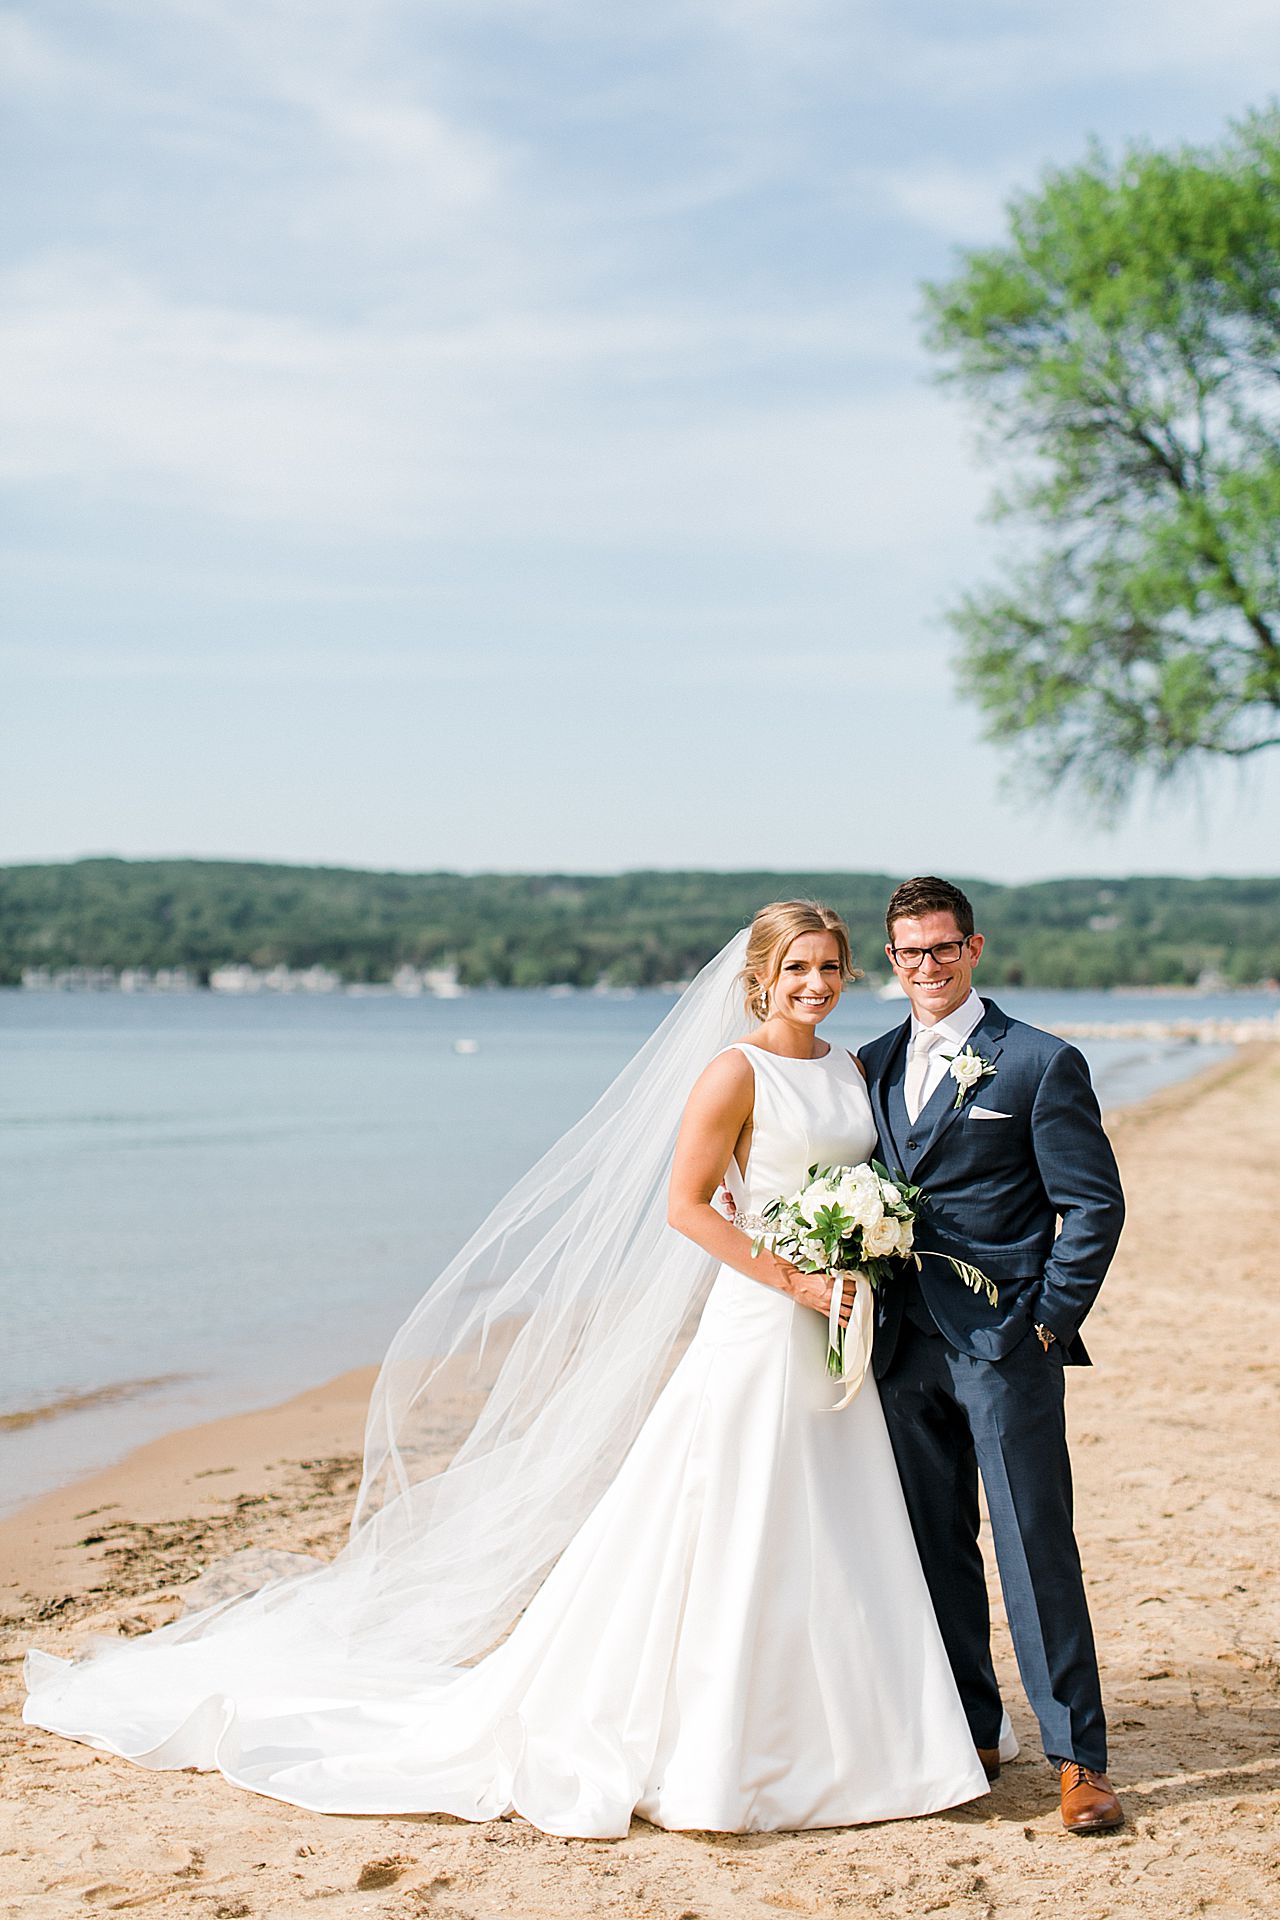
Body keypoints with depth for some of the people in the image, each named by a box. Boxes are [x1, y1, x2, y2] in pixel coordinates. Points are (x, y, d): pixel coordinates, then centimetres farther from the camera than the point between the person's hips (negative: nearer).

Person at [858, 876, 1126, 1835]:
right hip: (905, 1347, 5)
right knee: (935, 1549, 11)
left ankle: (1079, 1756, 4)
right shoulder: (873, 1066, 12)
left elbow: (1095, 1204, -4)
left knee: (1037, 1548, -4)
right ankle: (969, 1734, 22)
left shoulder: (1041, 1063, -4)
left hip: (1005, 1344, -5)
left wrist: (1049, 1320, -9)